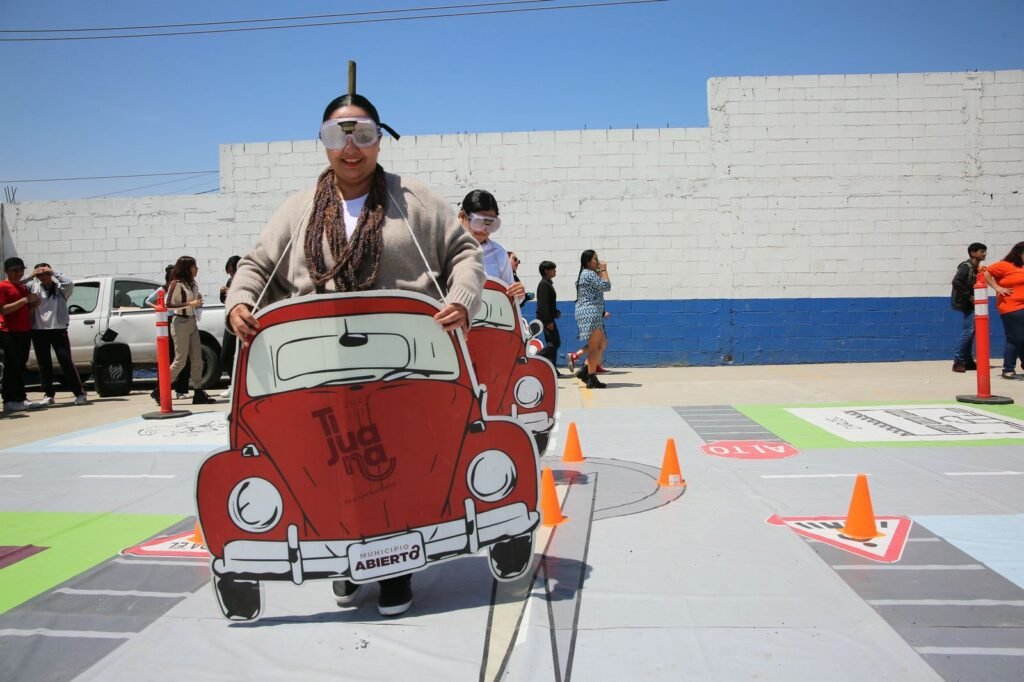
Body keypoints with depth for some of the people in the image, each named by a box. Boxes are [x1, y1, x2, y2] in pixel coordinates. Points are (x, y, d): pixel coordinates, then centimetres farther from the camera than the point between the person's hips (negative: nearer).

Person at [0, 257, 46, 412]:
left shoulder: (24, 288, 19)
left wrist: (34, 304, 6)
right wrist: (25, 300, -20)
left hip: (25, 331, 7)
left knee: (21, 366, 9)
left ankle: (21, 398, 13)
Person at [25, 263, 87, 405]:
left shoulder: (60, 288, 4)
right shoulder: (34, 287, 10)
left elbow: (69, 283, -16)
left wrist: (53, 272, -11)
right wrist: (31, 276, -7)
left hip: (58, 330, -3)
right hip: (38, 331, 3)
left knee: (66, 362, -6)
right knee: (44, 364, 7)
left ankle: (79, 393, -4)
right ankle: (48, 395, 15)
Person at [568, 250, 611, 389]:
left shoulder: (584, 274, 19)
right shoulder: (590, 274, -12)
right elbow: (606, 286, -14)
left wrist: (600, 272, 18)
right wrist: (603, 270, -3)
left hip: (590, 314, 10)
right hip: (590, 313, -10)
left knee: (602, 344, 13)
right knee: (595, 347, -7)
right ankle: (591, 379, -4)